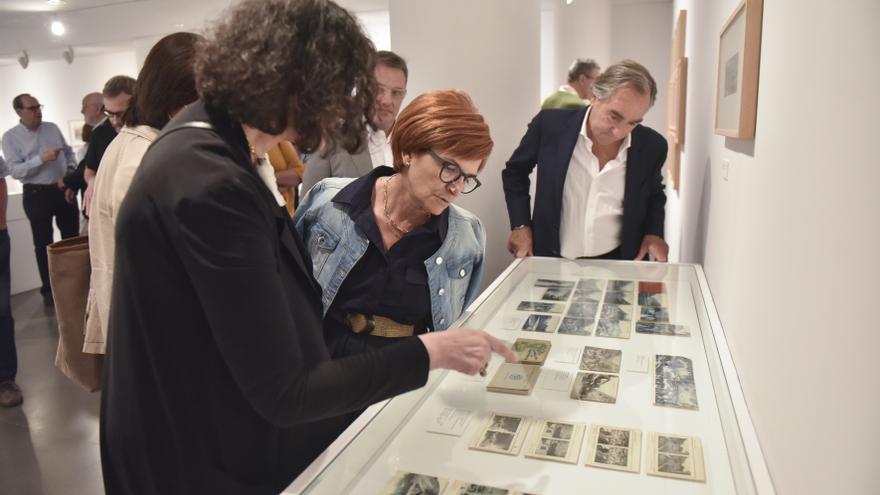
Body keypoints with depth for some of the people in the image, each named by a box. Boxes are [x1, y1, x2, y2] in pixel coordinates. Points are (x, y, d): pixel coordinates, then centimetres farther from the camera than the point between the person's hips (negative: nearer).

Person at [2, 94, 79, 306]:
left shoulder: (52, 128, 7)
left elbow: (68, 151, 14)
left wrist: (71, 168, -5)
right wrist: (41, 158, -23)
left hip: (63, 190, 4)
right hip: (37, 194, -3)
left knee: (72, 237, 10)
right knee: (43, 243, 6)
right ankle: (48, 289, 17)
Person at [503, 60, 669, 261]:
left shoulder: (651, 146, -6)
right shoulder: (550, 125, -12)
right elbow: (515, 172, 4)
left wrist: (654, 233, -3)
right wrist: (521, 225, -4)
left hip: (616, 265, 2)